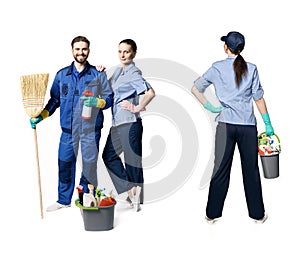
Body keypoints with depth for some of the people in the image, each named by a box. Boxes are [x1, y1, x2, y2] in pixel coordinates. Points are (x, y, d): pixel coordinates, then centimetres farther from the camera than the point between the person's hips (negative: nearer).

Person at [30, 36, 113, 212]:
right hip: (68, 128, 2)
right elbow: (55, 100, 15)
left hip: (91, 127, -2)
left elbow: (109, 98, 2)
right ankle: (64, 200, 21)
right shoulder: (62, 75, 10)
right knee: (65, 163, 5)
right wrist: (41, 116, 4)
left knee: (89, 164, 4)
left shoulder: (98, 75, 3)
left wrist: (97, 102, -18)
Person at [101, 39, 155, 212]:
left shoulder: (134, 73, -13)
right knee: (109, 155, 15)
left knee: (133, 160, 0)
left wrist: (138, 108, -19)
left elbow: (150, 92, -27)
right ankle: (131, 190, 18)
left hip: (129, 123, -10)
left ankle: (137, 198, 13)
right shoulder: (119, 71, 13)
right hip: (117, 122, 10)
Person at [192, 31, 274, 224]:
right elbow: (259, 99, 0)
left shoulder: (217, 68, 0)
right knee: (251, 170, 9)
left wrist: (210, 107, 4)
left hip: (226, 125, 0)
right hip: (248, 125, 0)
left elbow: (195, 89, 2)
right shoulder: (251, 69, -1)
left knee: (221, 170, 8)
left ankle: (212, 214, 15)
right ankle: (258, 215, 19)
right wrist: (268, 124, 6)